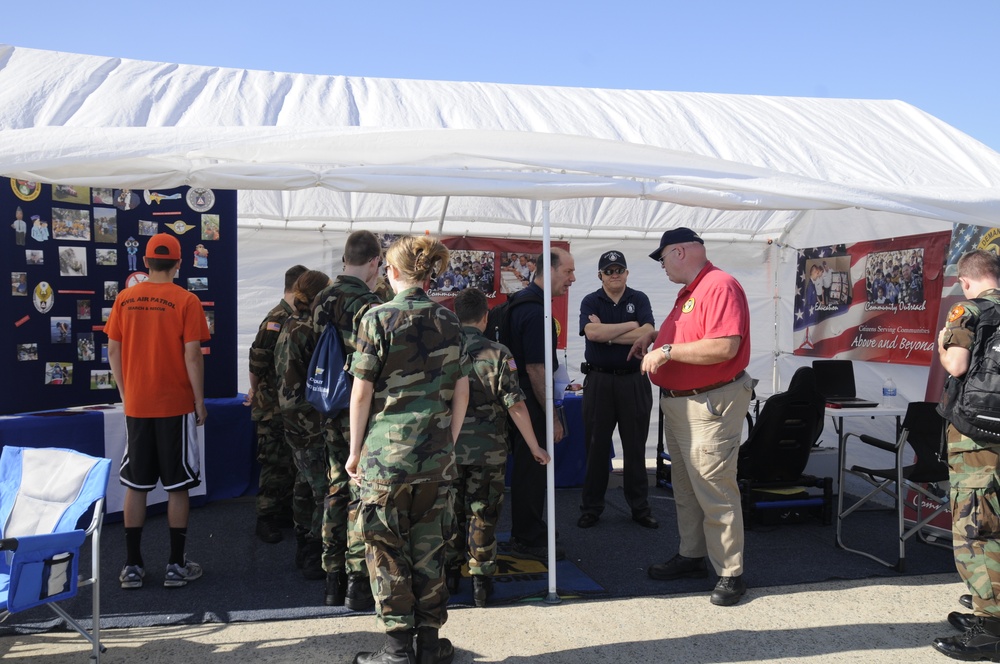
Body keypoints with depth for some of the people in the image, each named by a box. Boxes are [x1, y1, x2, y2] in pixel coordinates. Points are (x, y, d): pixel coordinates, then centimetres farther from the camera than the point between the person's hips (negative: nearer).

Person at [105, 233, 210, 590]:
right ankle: (176, 566, 11)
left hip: (136, 406, 4)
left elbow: (113, 351, 5)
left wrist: (126, 394, 16)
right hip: (176, 406, -3)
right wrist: (200, 402, -3)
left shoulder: (124, 299, 2)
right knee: (177, 486, 6)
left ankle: (132, 566, 17)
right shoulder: (186, 301, -9)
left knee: (135, 485, 11)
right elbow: (192, 355, -12)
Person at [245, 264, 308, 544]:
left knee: (292, 462, 16)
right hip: (273, 408, -8)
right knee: (275, 465, 0)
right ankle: (265, 519, 11)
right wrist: (256, 391, -1)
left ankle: (285, 510, 28)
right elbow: (257, 359, -16)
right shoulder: (276, 320, -17)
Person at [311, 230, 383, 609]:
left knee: (336, 491, 15)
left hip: (331, 412, 8)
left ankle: (333, 581, 24)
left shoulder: (322, 301, 8)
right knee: (363, 494, 1)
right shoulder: (368, 305, -17)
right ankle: (359, 583, 8)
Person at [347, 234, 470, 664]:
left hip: (386, 451, -4)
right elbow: (462, 390, 7)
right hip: (436, 454, 4)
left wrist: (355, 451, 1)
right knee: (429, 547, 13)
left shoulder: (378, 318, -7)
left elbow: (362, 391, -7)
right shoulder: (449, 321, 5)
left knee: (387, 548, 7)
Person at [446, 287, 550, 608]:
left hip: (447, 448, 2)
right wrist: (534, 446, -4)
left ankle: (450, 574, 28)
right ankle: (481, 580, 13)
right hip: (487, 450, -2)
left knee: (451, 512, 17)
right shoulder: (497, 353, -9)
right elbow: (515, 405, -12)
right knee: (483, 514, 8)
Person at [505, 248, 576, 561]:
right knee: (532, 469, 1)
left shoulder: (521, 300, 11)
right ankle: (530, 540, 13)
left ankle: (526, 533, 32)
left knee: (527, 468, 19)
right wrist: (553, 418, -18)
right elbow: (536, 370, -24)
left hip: (518, 395, 10)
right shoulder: (535, 310, -21)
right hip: (530, 402, -10)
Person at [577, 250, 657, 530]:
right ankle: (591, 508, 16)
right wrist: (630, 326, -11)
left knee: (635, 446, 7)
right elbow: (592, 332, -17)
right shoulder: (590, 302, 3)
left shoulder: (639, 299, 5)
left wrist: (608, 335, -14)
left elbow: (647, 334, -12)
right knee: (596, 446, 6)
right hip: (599, 381, 0)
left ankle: (640, 507, 19)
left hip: (634, 381, 1)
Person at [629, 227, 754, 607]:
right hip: (677, 404, 11)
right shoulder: (689, 290, 15)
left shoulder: (720, 286, -17)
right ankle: (691, 557, 32)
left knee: (715, 493, -5)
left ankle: (730, 574, 7)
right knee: (685, 488, 18)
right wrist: (653, 337, 16)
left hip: (709, 407, -11)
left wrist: (667, 351, -23)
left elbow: (725, 347, -28)